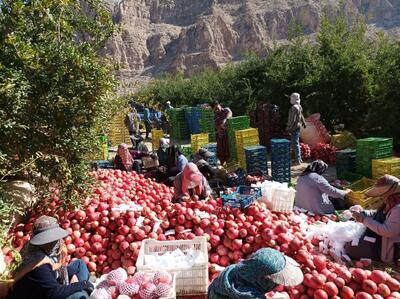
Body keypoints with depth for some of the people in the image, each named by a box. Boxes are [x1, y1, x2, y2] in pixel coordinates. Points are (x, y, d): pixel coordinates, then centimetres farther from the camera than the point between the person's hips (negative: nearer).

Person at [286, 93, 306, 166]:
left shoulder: (294, 107, -19)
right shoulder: (299, 106, 12)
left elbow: (293, 119, -22)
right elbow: (301, 116, 24)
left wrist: (289, 128, -20)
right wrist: (303, 123, 37)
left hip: (295, 128, -10)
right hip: (297, 127, 10)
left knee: (295, 144, -6)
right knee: (296, 143, 17)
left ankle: (298, 160, -2)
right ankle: (299, 158, 25)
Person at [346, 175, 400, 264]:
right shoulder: (391, 204, 4)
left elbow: (387, 231, -33)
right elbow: (378, 215, 19)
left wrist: (364, 219, -25)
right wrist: (362, 213, 1)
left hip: (389, 251, -10)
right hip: (380, 240, 10)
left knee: (351, 249, -18)